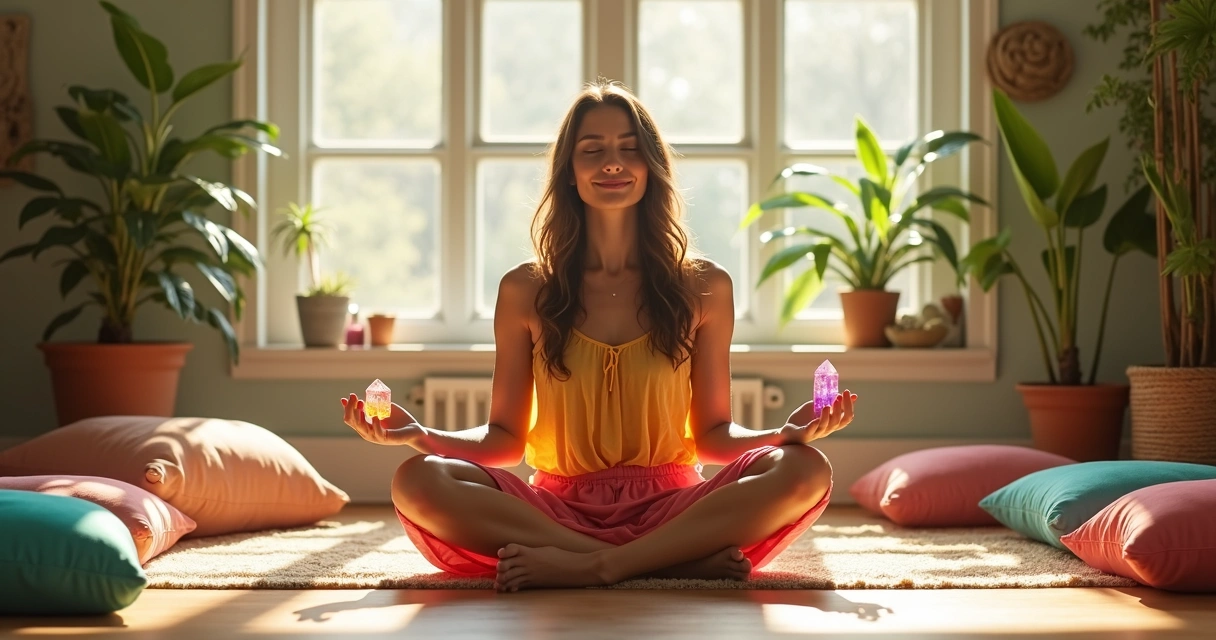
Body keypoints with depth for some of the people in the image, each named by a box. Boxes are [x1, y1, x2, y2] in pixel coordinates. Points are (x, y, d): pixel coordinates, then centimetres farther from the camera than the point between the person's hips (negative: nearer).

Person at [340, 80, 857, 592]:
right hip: (559, 509, 0)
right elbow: (505, 437, 7)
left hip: (669, 509, 0)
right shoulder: (524, 292, 7)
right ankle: (683, 560, -31)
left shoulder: (704, 289, 7)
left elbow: (712, 434, 8)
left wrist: (788, 432, -11)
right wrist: (420, 434, -11)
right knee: (418, 480, -28)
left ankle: (582, 566, -33)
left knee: (804, 471, -28)